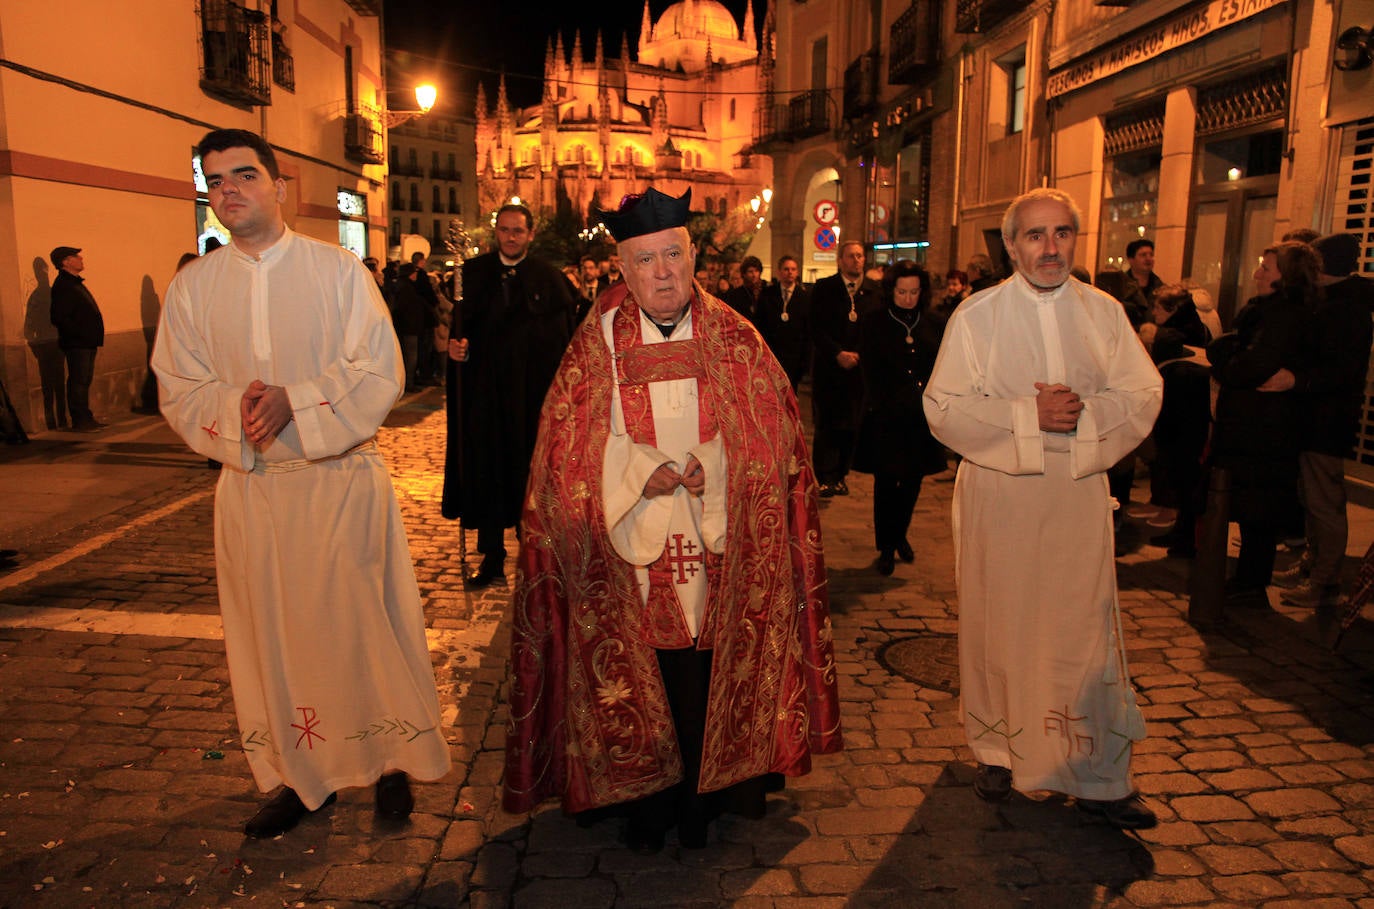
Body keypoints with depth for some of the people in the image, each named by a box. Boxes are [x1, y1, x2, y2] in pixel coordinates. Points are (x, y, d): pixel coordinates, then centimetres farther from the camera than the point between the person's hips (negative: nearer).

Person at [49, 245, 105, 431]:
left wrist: (92, 336, 12)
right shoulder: (62, 285, -13)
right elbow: (59, 318, -20)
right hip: (76, 344, -10)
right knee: (78, 381, -6)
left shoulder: (75, 283, 19)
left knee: (84, 381, 14)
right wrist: (81, 333, -19)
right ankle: (79, 421, -2)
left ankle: (85, 418, 21)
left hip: (87, 343, 10)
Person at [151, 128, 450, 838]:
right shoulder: (192, 286, 6)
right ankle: (299, 774, 26)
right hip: (250, 488, 3)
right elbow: (179, 393, 5)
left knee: (363, 621, 3)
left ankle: (391, 758, 23)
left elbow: (380, 374, -8)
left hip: (343, 480, -3)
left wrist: (296, 401, -21)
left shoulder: (338, 269, -2)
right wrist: (235, 408, -17)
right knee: (271, 632, 9)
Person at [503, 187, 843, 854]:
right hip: (630, 548, 0)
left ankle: (701, 803, 28)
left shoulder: (733, 338, 2)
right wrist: (642, 474, -14)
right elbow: (570, 447, -1)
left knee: (706, 678, 6)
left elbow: (772, 436, 1)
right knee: (636, 679, 7)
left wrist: (710, 473, -14)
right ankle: (644, 806, 28)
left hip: (714, 548, 1)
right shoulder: (596, 343, 1)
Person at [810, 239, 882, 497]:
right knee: (827, 424, -3)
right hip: (829, 367, -2)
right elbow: (817, 329, -3)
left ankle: (841, 475, 16)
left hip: (861, 368, 2)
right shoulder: (823, 289, 3)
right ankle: (826, 478, 2)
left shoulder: (875, 292, 9)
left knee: (852, 424, 4)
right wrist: (838, 354, -14)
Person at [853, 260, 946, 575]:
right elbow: (870, 371, -4)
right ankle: (886, 548, 12)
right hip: (886, 417, -3)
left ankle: (900, 535, 32)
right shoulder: (874, 322, 1)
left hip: (921, 418, 3)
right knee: (886, 482, 1)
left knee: (913, 480, 10)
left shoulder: (934, 325, 9)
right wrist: (884, 405, -13)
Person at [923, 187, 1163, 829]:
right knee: (997, 626, 8)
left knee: (1084, 630, 3)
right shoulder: (976, 315, -1)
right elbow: (944, 408, -8)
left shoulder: (1105, 313, 7)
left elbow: (1143, 396, 2)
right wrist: (1027, 414, -18)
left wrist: (1085, 410, -17)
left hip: (1080, 494, 2)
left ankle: (1098, 779, 17)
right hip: (997, 493, -1)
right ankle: (996, 751, 28)